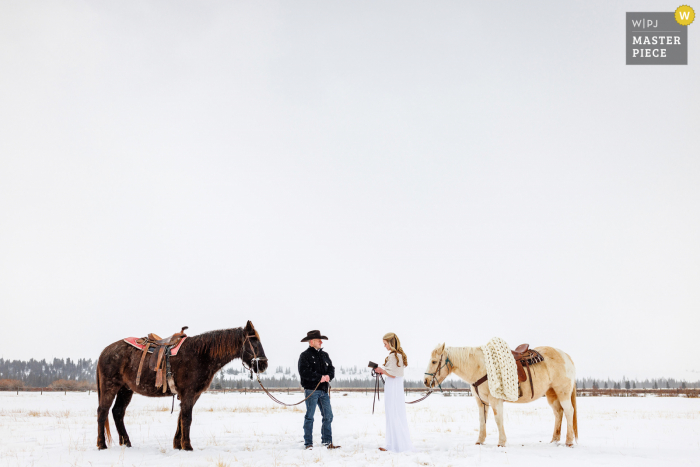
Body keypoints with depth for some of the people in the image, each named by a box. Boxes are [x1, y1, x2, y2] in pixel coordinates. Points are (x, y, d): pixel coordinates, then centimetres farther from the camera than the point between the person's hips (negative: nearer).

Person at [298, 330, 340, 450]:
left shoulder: (324, 355, 17)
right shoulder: (305, 355, -4)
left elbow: (331, 369, 13)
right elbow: (304, 372, -16)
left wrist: (328, 376, -10)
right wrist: (320, 377, -18)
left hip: (324, 390, 6)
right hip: (311, 389, -6)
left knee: (328, 416, 6)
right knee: (309, 417, -2)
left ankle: (327, 441, 15)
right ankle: (308, 443, 3)